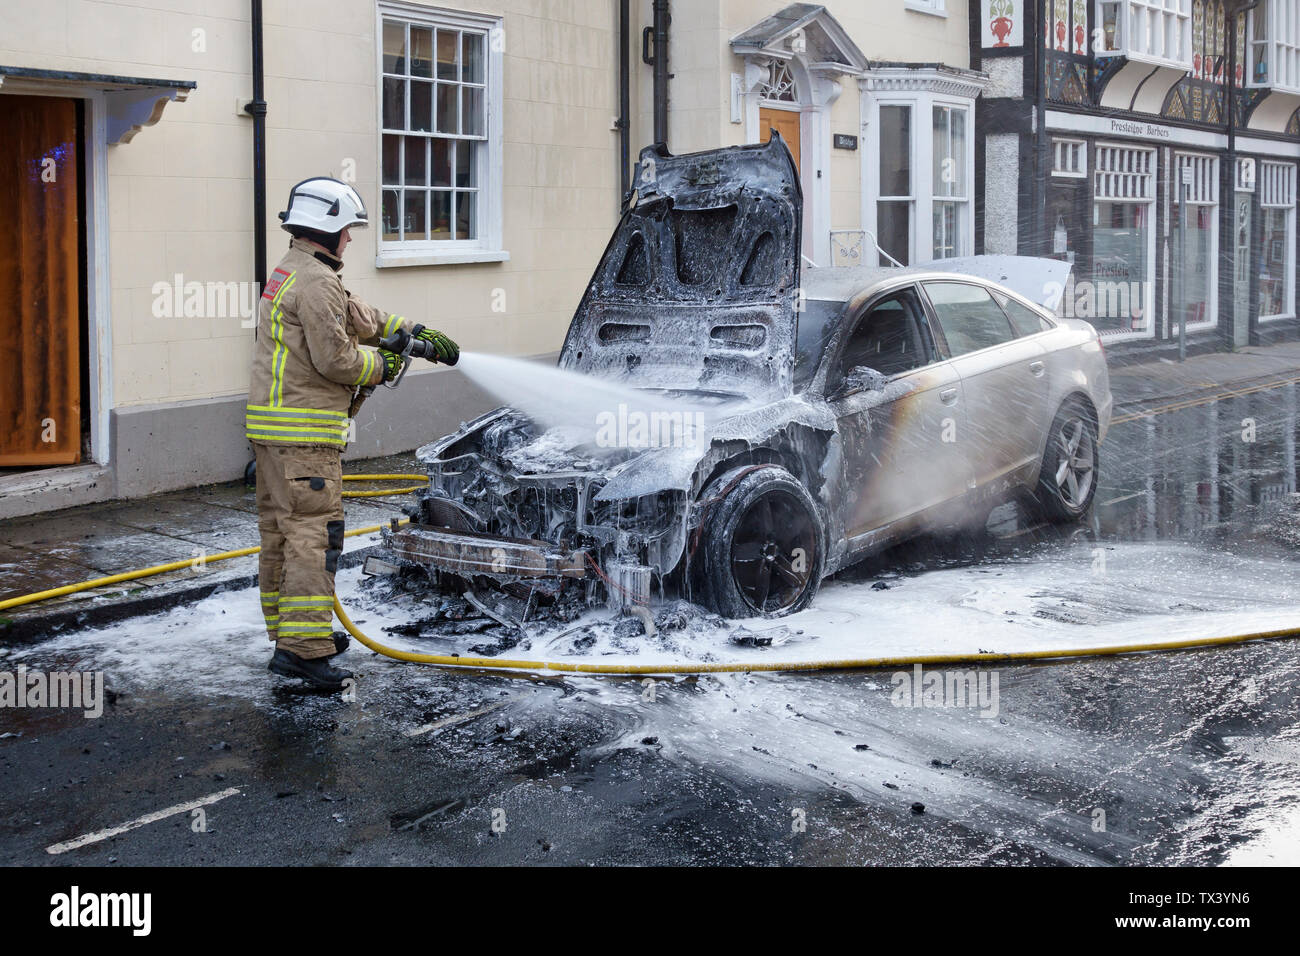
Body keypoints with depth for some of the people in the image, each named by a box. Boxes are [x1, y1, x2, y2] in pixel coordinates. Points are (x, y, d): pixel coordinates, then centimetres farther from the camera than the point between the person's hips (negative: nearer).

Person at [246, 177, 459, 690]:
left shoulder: (289, 272, 19)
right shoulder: (316, 282, -15)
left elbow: (360, 316, 24)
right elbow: (335, 358, -19)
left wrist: (416, 332, 21)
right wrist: (380, 366, -2)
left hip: (270, 425, 11)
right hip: (303, 434, -11)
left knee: (280, 530, 15)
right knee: (313, 532, -10)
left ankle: (289, 630, 25)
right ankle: (302, 644, -13)